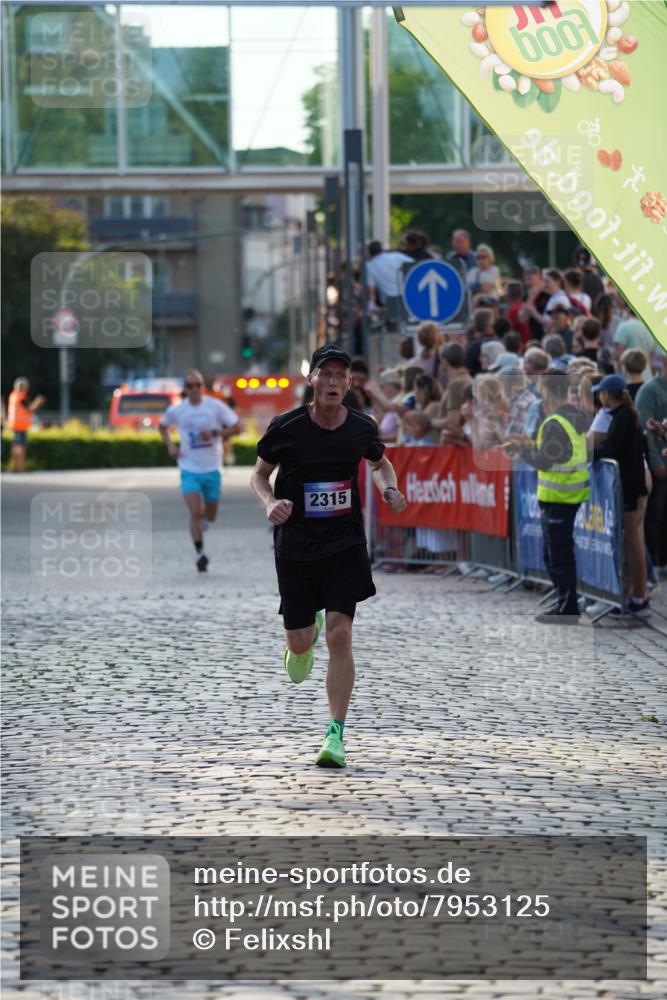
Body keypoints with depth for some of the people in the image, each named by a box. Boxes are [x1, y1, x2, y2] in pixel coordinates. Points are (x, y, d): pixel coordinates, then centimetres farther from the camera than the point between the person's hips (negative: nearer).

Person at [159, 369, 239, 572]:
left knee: (210, 516, 10)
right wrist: (170, 445, 3)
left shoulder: (215, 406, -6)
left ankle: (202, 522, 47)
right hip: (189, 469, -1)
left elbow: (236, 427, -4)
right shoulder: (176, 410, -1)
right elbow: (163, 426, 20)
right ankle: (200, 553, -3)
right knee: (195, 512, -15)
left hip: (212, 469, 1)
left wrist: (215, 433, -19)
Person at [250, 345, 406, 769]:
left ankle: (335, 736, -7)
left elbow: (381, 462, 19)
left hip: (346, 546, 0)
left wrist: (390, 490, -2)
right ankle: (307, 635, 48)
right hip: (295, 547, 0)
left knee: (340, 635, -12)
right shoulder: (287, 427, -10)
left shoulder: (362, 427, -3)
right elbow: (260, 474, 4)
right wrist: (271, 503, -16)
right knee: (299, 642, 6)